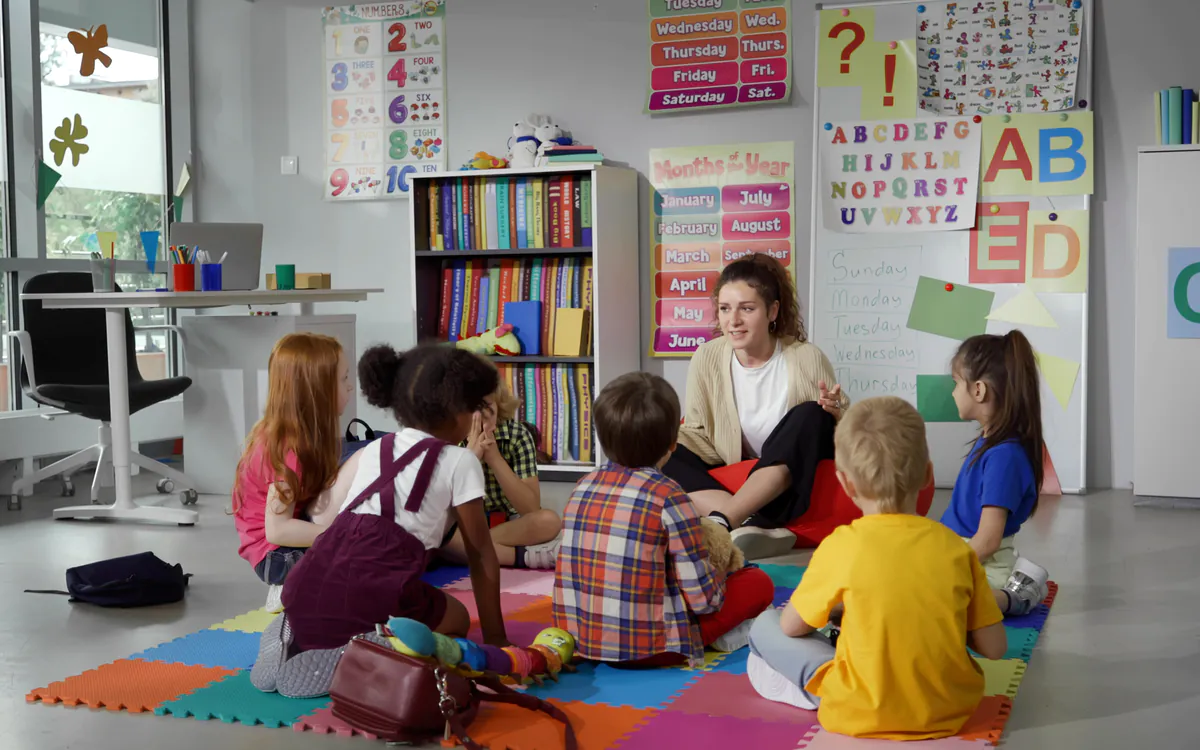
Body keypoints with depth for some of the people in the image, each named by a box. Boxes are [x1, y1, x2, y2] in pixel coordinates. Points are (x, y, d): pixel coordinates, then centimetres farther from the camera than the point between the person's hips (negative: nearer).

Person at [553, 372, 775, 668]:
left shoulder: (584, 486, 3)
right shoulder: (667, 495, -14)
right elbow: (702, 596, -12)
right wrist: (717, 584, 9)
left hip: (580, 640, 6)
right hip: (647, 648, -6)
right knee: (759, 582, 6)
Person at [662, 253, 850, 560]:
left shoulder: (806, 358, -11)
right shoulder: (707, 358, -6)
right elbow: (698, 432, 2)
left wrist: (834, 414, -26)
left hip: (790, 488, -2)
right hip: (732, 483, 2)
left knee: (810, 416, -29)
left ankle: (720, 523, -38)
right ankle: (748, 525, -38)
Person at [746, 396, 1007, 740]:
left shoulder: (842, 545, -13)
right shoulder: (956, 548, -6)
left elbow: (791, 626, -1)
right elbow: (994, 647, -3)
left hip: (863, 714, -3)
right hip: (951, 710, 3)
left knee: (764, 626, 11)